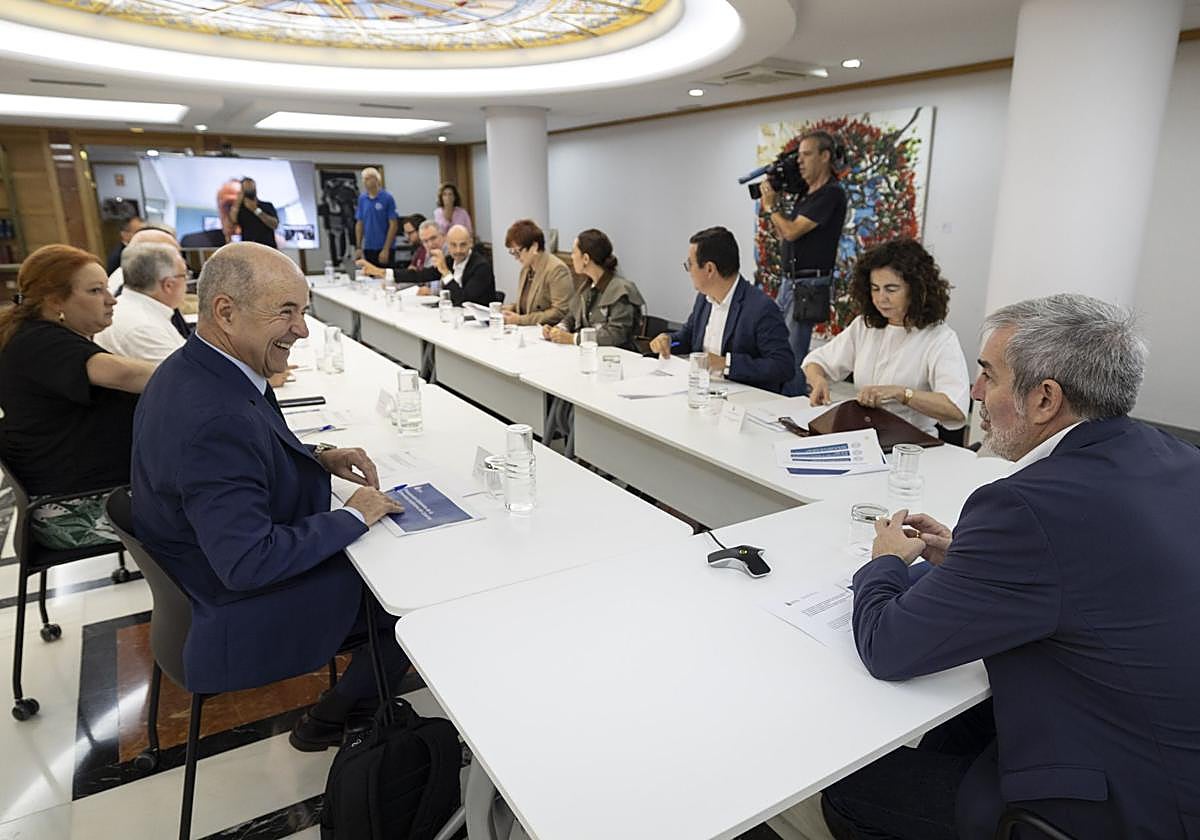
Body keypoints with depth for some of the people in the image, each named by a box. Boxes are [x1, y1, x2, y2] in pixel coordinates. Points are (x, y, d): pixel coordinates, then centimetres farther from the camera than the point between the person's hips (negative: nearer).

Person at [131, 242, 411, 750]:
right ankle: (330, 722, 18)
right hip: (241, 614, -9)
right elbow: (248, 564, -33)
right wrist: (353, 516, -22)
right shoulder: (215, 419, -35)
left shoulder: (193, 369, -4)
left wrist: (317, 457, -1)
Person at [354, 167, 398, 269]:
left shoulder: (387, 198, -7)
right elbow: (359, 224, 12)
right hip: (368, 249, 5)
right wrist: (358, 247, 4)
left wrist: (386, 249, -15)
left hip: (383, 249, -5)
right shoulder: (362, 199, 8)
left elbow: (393, 225, -10)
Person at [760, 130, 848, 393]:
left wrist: (770, 206, -1)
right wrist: (773, 205, 11)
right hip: (789, 282, 10)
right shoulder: (807, 194, 17)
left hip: (808, 286, -9)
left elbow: (792, 231, -17)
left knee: (792, 356, -9)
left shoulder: (831, 194, -12)